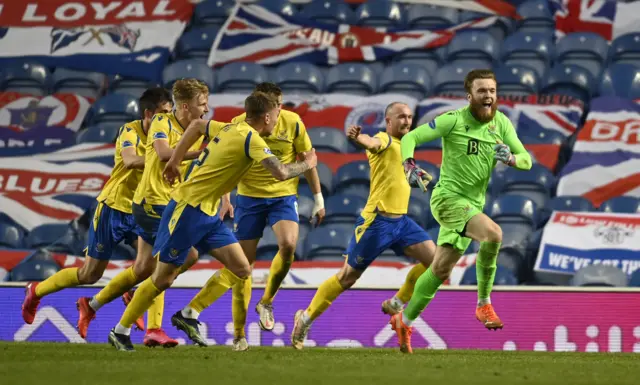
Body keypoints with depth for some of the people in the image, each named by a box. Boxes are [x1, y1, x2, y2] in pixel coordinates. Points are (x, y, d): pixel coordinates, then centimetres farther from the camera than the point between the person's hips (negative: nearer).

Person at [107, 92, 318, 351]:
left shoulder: (229, 129, 8)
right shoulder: (251, 139, -18)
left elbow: (196, 126, 24)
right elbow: (281, 173, -26)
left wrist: (175, 161, 26)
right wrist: (306, 164, -7)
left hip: (208, 214, 9)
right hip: (188, 210, -9)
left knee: (241, 269, 1)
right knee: (163, 279, 0)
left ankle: (189, 315, 6)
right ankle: (120, 332, 12)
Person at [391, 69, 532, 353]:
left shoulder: (501, 123, 5)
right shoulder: (454, 120, -10)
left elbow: (526, 160, 5)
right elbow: (410, 138, -11)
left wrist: (510, 157, -19)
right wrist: (409, 164, -32)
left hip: (472, 205, 6)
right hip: (448, 198, -6)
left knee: (440, 270, 9)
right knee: (493, 233, -30)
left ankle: (404, 321, 26)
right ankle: (484, 304, -17)